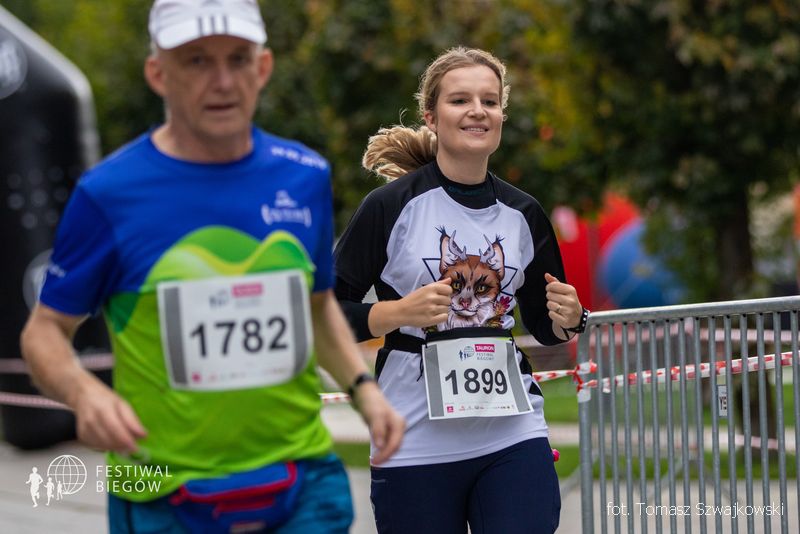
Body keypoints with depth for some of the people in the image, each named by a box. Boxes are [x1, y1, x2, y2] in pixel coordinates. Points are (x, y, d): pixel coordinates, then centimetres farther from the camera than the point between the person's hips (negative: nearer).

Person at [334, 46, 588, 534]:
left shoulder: (524, 215, 8)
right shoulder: (390, 206, -5)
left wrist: (568, 320, -3)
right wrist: (401, 312, -19)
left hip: (514, 438, 3)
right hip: (417, 443, -3)